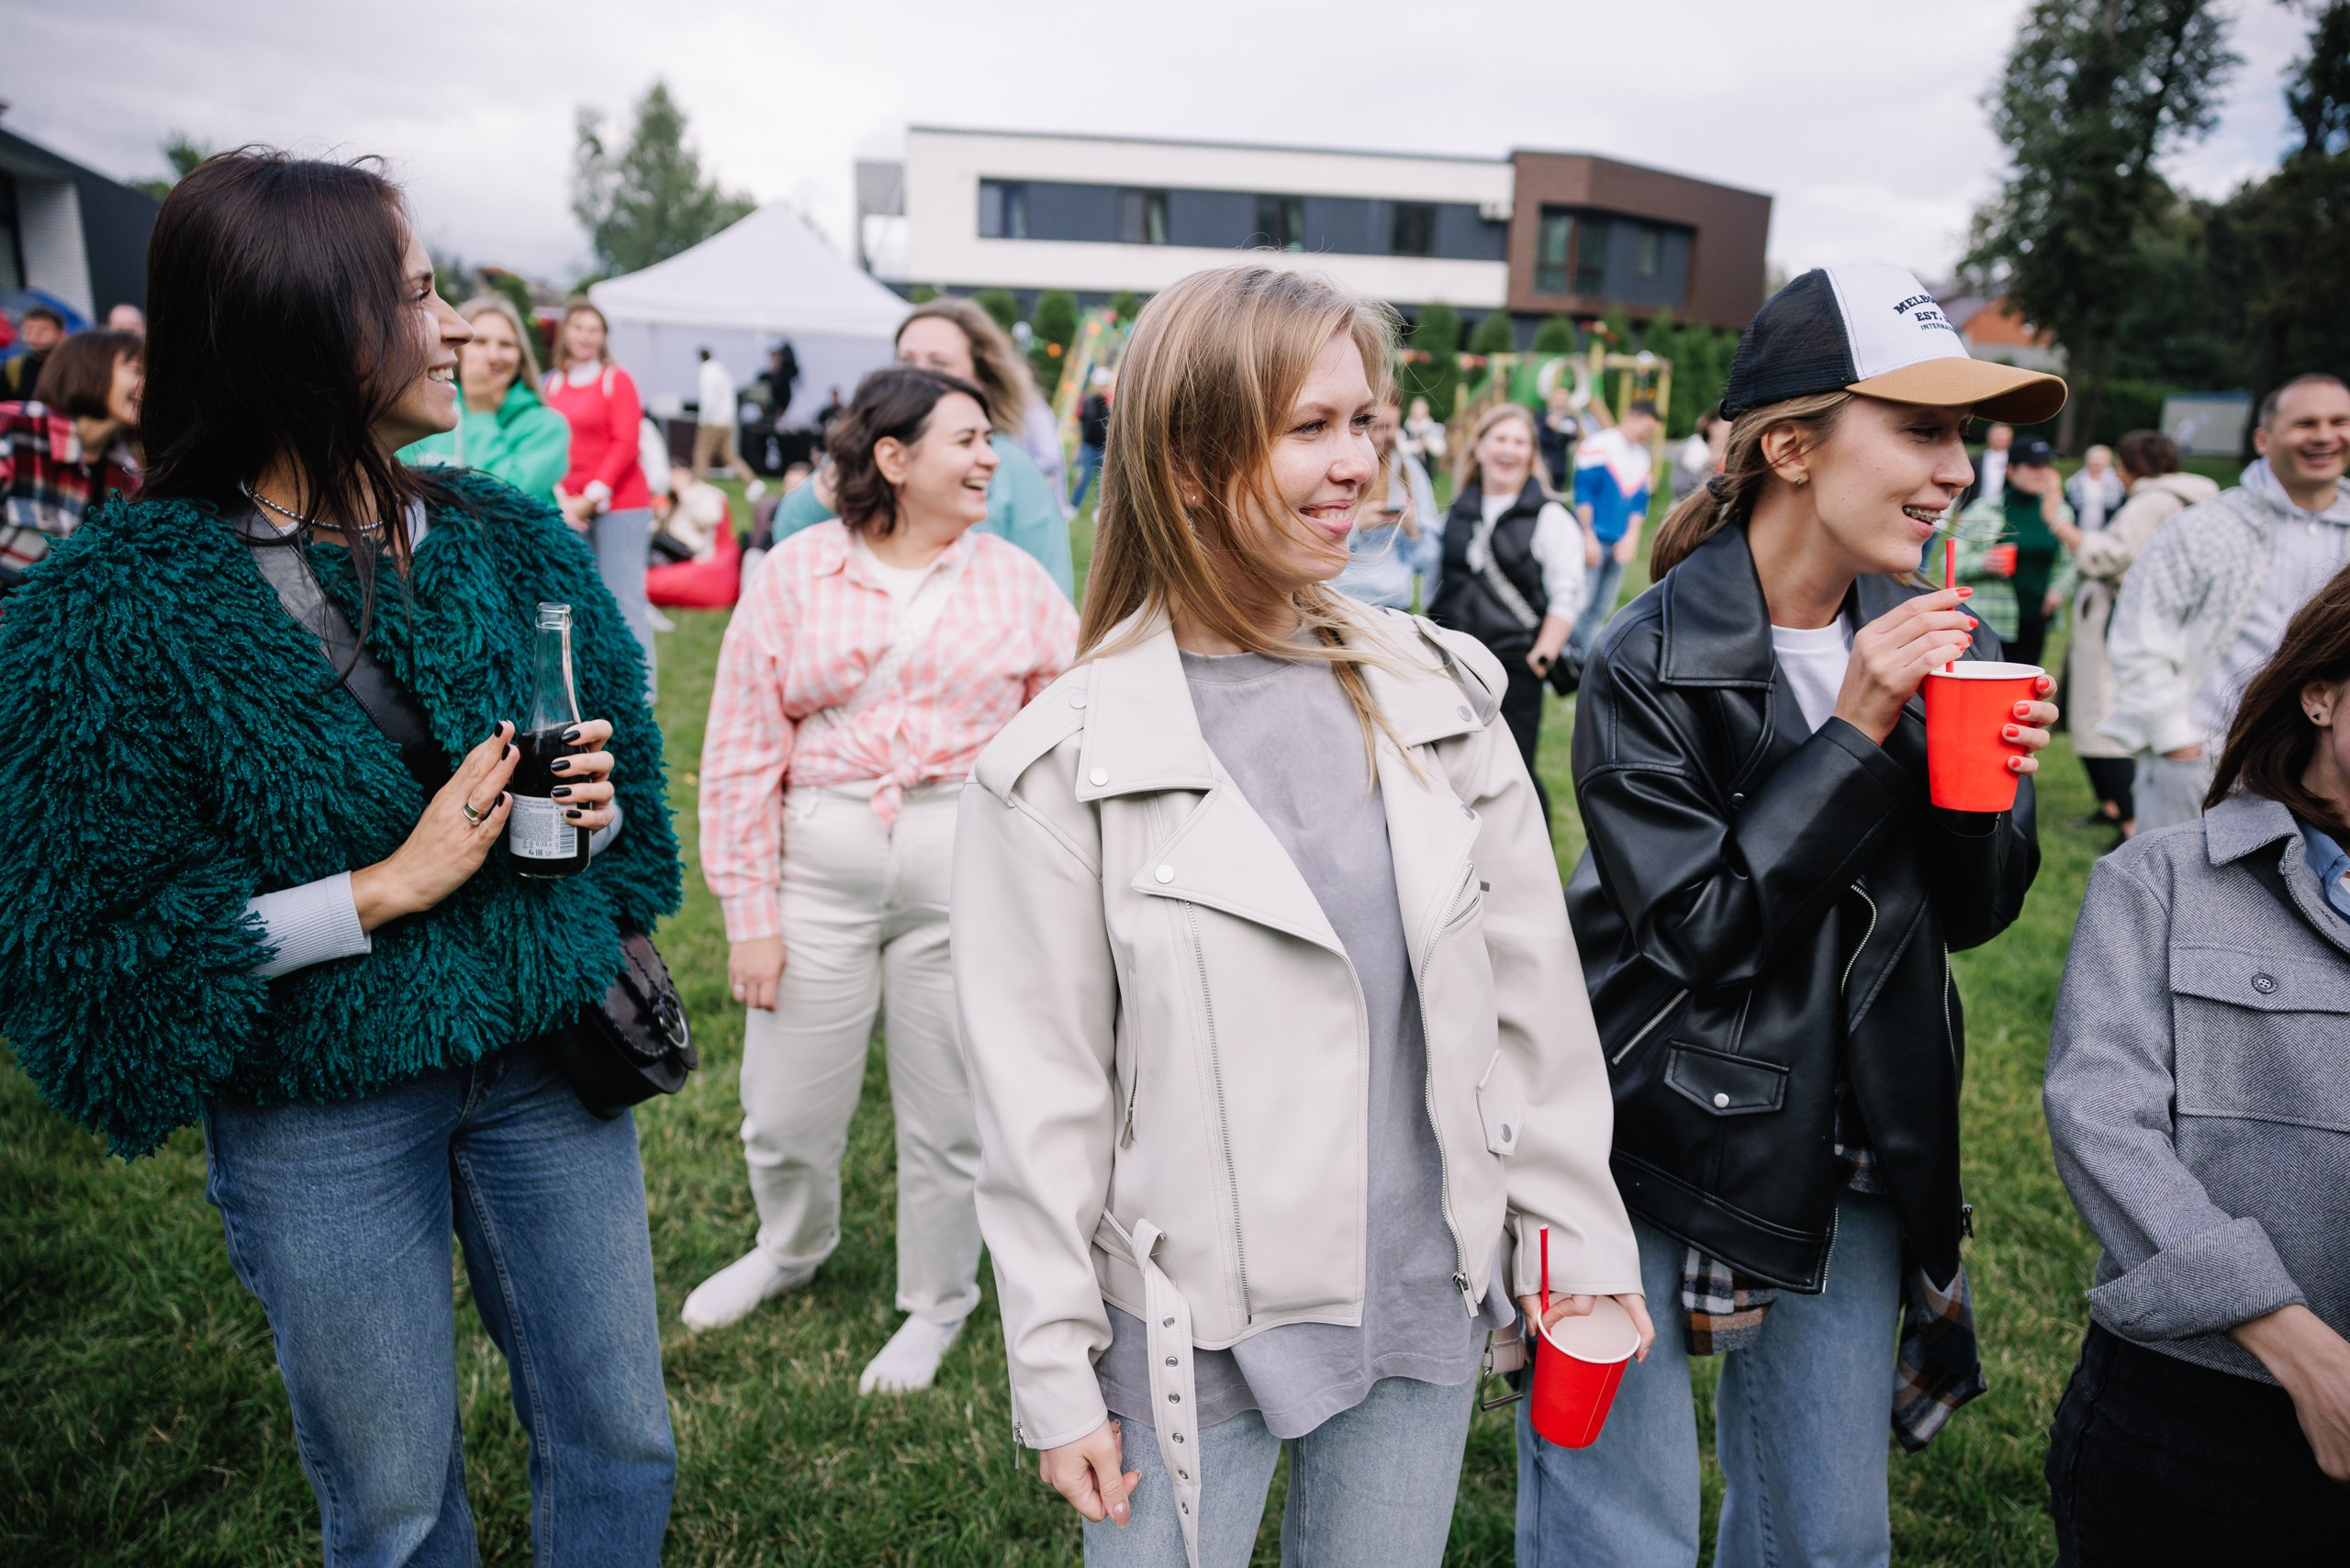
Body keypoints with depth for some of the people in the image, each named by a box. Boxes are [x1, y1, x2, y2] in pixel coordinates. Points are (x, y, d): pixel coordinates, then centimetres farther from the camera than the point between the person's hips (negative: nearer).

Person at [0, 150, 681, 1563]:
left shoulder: (512, 542, 0)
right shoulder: (120, 609, -13)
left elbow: (628, 776, 12)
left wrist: (598, 804, -10)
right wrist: (389, 886, -20)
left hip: (545, 1062, 4)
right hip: (321, 1115, -3)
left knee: (621, 1443, 17)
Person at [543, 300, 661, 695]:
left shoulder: (617, 380, 0)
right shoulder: (552, 384, 11)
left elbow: (627, 445, -6)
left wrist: (592, 498, -10)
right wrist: (561, 499, -5)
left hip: (620, 505, -4)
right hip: (569, 509, 4)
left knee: (624, 600, -7)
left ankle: (639, 690, -2)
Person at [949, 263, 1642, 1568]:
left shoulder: (1439, 698, -2)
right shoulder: (1066, 762, -13)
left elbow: (1535, 998, 4)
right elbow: (1038, 1094, -8)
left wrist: (1582, 1240, 6)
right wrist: (1056, 1374, -4)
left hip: (1428, 1307, 4)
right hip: (1191, 1336, -3)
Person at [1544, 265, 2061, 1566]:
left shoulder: (1931, 637, 1)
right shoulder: (1649, 664, -16)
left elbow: (1968, 917, 6)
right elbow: (1696, 928, -21)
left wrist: (1990, 787, -14)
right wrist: (1855, 734, -23)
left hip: (1857, 1162, 6)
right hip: (1659, 1153, -5)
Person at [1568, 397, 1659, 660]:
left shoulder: (1643, 458, 14)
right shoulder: (1598, 444, -6)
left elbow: (1640, 501, 15)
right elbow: (1583, 492, -10)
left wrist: (1632, 536, -1)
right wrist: (1588, 537, -13)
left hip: (1620, 546, 6)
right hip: (1594, 541, -6)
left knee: (1602, 609, 7)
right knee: (1583, 603, -9)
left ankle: (1580, 656, 14)